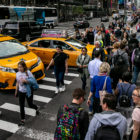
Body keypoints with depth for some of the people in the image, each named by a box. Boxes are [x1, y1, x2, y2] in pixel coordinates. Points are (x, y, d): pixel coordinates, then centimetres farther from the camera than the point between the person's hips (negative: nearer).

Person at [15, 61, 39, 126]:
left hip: (28, 91, -4)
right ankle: (22, 120, 18)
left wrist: (25, 81, -31)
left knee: (30, 105, 10)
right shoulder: (17, 74, -1)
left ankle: (37, 108, 44)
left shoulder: (28, 72, -16)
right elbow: (17, 83, 12)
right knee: (21, 106, 5)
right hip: (21, 92, 4)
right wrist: (16, 91, 17)